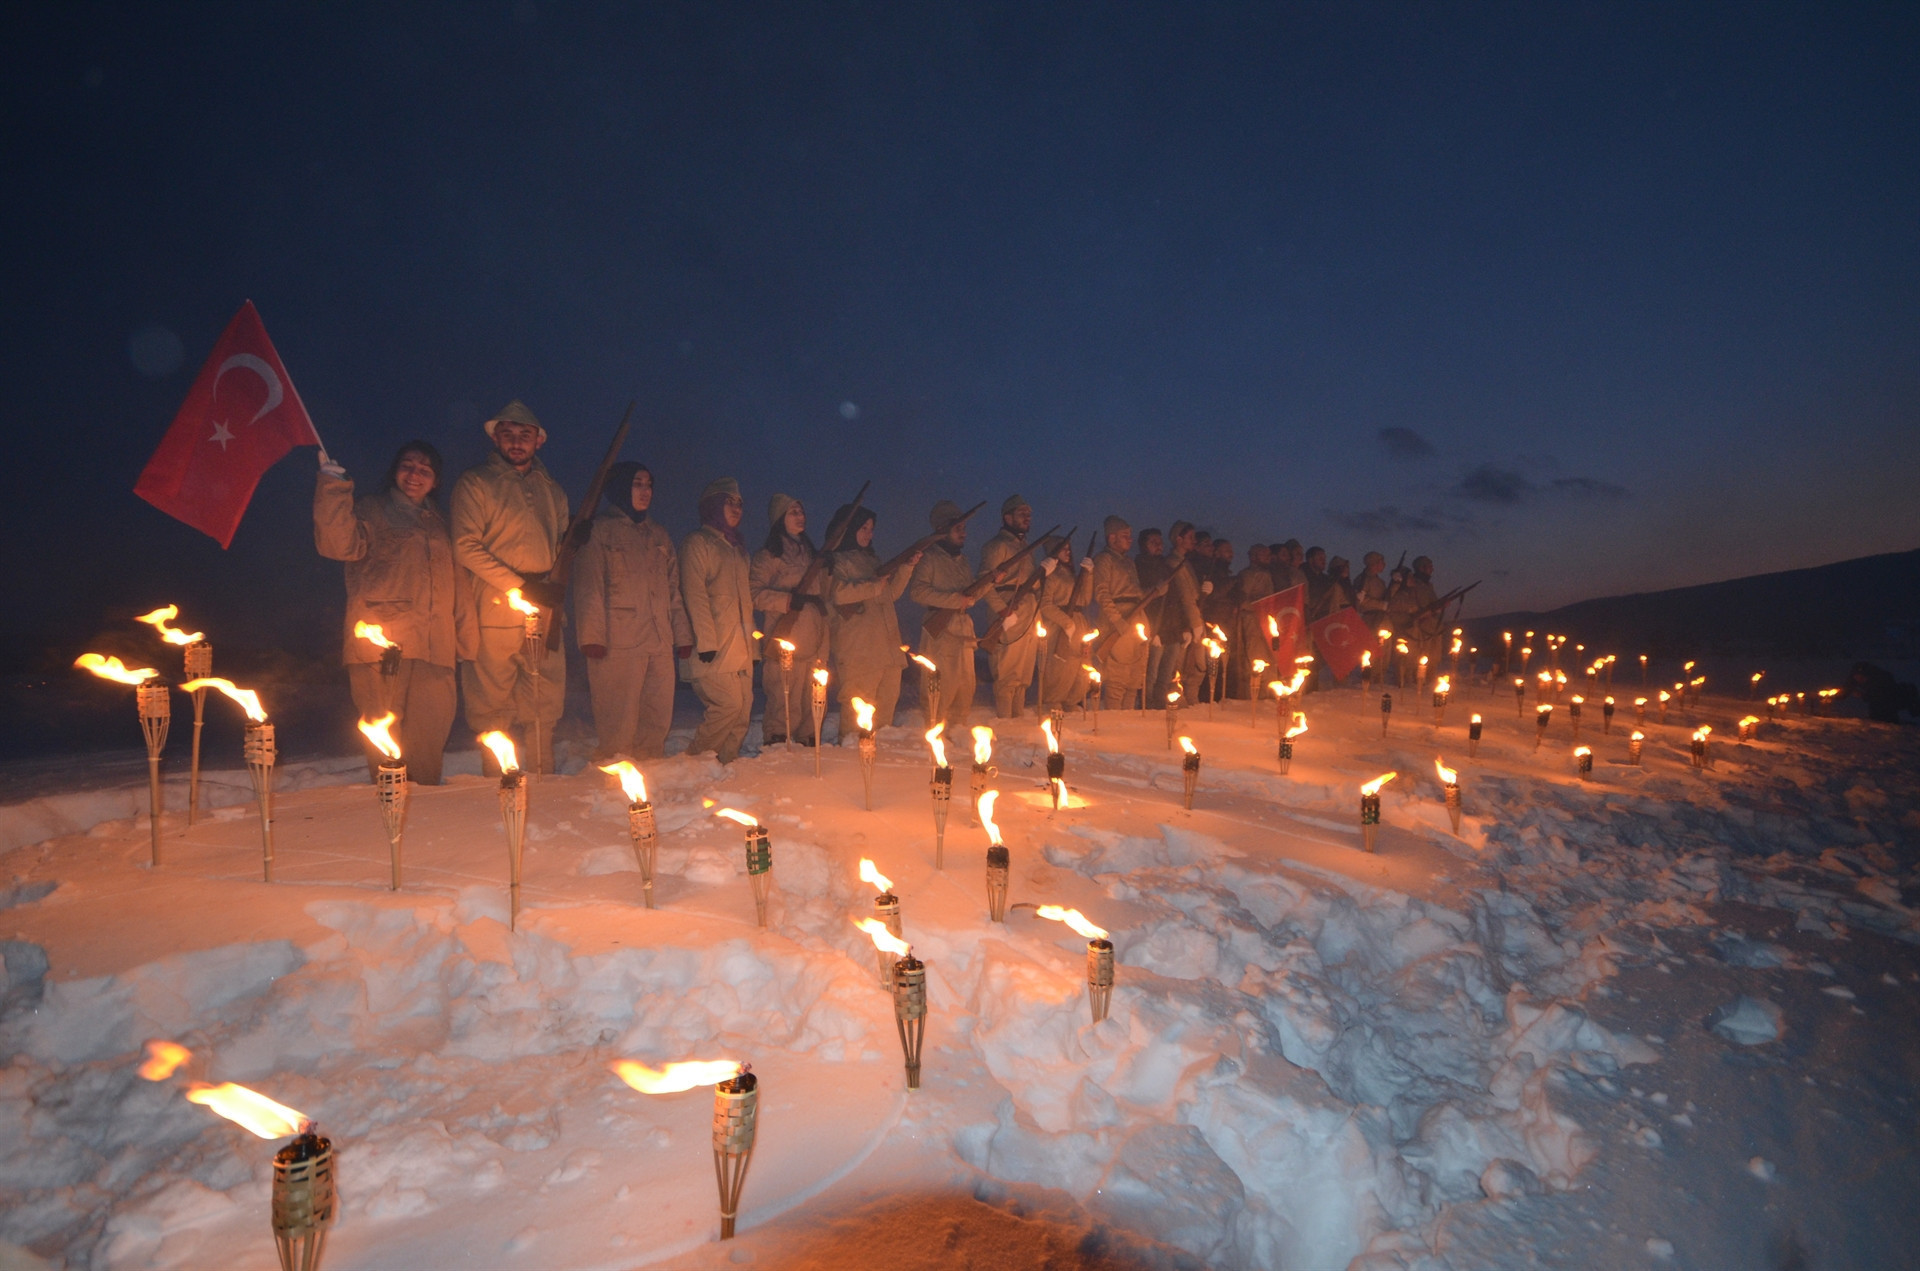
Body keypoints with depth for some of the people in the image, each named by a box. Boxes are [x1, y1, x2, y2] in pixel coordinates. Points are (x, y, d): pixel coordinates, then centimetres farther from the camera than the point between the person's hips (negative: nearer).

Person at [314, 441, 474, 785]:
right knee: (387, 740, -5)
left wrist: (467, 639, 15)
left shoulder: (438, 523, 24)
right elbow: (338, 543, -10)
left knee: (430, 740, 1)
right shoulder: (371, 510, 10)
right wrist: (333, 488, -17)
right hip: (382, 644, -4)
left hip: (434, 649, 4)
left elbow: (458, 583, 22)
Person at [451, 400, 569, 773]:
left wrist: (557, 590, 3)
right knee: (493, 707, -1)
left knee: (544, 706, 6)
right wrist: (520, 586, -13)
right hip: (497, 613, -4)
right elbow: (466, 547, -7)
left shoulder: (552, 490, 18)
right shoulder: (475, 483, 3)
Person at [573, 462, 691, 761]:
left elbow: (673, 588, 23)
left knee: (659, 719, 4)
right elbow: (588, 585, -5)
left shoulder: (659, 535, 23)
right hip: (617, 643, -6)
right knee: (619, 720, -8)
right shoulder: (600, 529, 4)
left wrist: (682, 633, 15)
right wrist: (592, 635, -14)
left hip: (660, 641, 6)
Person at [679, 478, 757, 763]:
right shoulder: (697, 542, -1)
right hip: (716, 650, -8)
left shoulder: (736, 547, 24)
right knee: (728, 705, -15)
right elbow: (695, 595, -11)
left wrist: (752, 639, 16)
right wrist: (706, 642, -18)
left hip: (740, 649, 8)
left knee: (743, 711, 2)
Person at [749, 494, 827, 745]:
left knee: (812, 703, 6)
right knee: (783, 702, -9)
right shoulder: (768, 556, 0)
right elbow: (756, 594, -10)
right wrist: (790, 600, -18)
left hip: (813, 643, 6)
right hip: (785, 646, -6)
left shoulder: (808, 553, 22)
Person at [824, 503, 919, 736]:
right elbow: (839, 593, -17)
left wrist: (907, 567, 12)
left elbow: (891, 593, 23)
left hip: (887, 645, 8)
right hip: (858, 649, -7)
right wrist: (874, 586, -12)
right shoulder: (837, 561, 1)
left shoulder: (872, 560, 25)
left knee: (887, 704, 7)